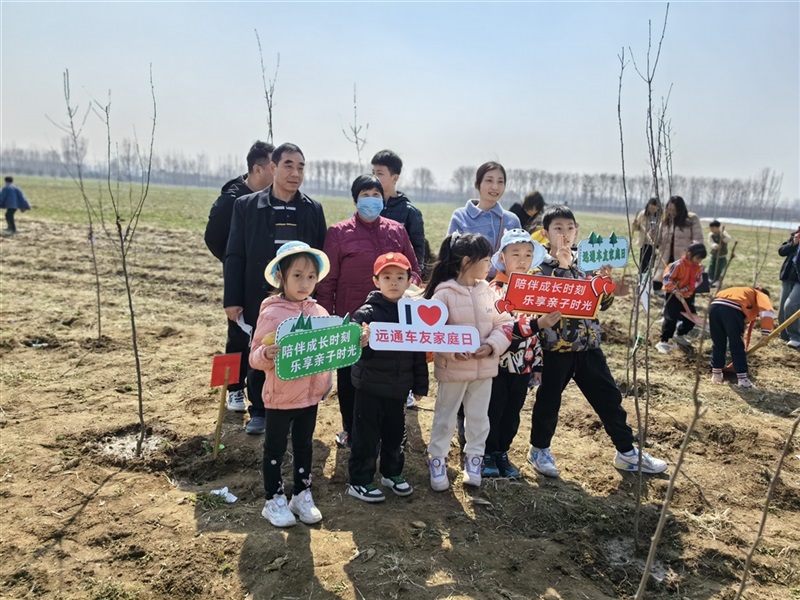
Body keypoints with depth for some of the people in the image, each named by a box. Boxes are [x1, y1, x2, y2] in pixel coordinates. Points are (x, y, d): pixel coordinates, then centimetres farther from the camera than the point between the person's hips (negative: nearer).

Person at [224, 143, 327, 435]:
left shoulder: (313, 209, 5)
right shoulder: (246, 205, 1)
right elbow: (235, 256, 0)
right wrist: (232, 300, -5)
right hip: (259, 299, 0)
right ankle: (258, 412, 29)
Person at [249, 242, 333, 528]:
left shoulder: (319, 312, 0)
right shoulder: (272, 313, -15)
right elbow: (255, 356, -15)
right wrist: (266, 354, -36)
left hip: (311, 394, 5)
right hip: (280, 397, -5)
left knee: (304, 446, 19)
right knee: (275, 449, 12)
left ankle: (302, 496, 36)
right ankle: (274, 501, 28)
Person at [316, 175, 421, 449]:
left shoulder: (397, 231, 8)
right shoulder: (339, 233, -2)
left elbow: (414, 269, 15)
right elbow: (327, 280, -1)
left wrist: (410, 282, -7)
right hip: (352, 319, -2)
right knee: (350, 378, 9)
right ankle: (350, 431, 28)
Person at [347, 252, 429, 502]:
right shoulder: (366, 313, -11)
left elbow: (419, 352, 9)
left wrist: (420, 385, 10)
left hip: (398, 388, 5)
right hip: (370, 387, -4)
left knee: (395, 433, 18)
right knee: (366, 436, 5)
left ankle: (392, 473, 38)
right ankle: (359, 481, 20)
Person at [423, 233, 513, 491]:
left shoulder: (488, 291, 1)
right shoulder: (444, 293, -14)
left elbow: (504, 323, 1)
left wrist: (492, 345, -16)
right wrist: (452, 351, -27)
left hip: (485, 367, 5)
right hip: (453, 368, -4)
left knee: (478, 417, 17)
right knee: (445, 417, 11)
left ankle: (473, 460, 34)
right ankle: (437, 462, 27)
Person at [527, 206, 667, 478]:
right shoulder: (539, 264, -5)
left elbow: (603, 303, 9)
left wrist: (605, 280, -9)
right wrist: (562, 266, -22)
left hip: (588, 344, 5)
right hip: (556, 346, -4)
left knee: (609, 397, 11)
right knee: (549, 400, 8)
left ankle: (627, 452, 25)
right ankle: (539, 450, 28)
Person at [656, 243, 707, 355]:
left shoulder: (699, 267, -1)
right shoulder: (678, 265, -21)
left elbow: (698, 281, 6)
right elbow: (667, 278, -19)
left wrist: (688, 289, -11)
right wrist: (674, 291, -28)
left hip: (688, 297, 7)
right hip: (674, 296, -7)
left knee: (691, 318, 13)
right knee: (671, 319, -12)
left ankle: (680, 335, 37)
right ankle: (663, 342, -4)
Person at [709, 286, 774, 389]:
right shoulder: (761, 295, 27)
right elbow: (767, 312, 1)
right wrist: (765, 334, 0)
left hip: (714, 305, 6)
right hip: (731, 309, -6)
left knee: (718, 344, 20)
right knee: (737, 346, 7)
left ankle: (716, 374, 26)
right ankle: (742, 379, 11)